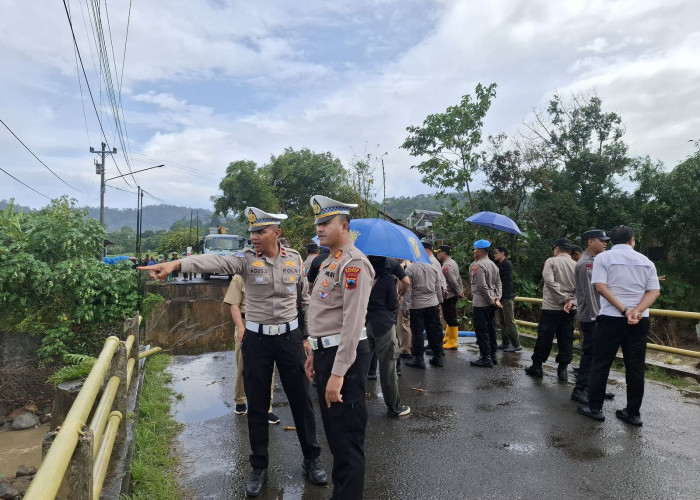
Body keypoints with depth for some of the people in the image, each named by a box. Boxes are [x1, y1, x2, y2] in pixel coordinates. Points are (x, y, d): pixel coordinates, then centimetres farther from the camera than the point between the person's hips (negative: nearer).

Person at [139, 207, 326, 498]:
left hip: (290, 336, 1)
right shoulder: (246, 259, -7)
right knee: (257, 406, 10)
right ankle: (259, 468, 29)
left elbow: (305, 298, 9)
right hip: (256, 339, 0)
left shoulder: (294, 259, -1)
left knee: (301, 400, 10)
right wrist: (176, 264, -41)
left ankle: (311, 460, 30)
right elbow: (215, 262, -25)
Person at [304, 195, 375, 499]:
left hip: (345, 356, -10)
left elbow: (353, 322, -23)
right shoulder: (329, 262, 15)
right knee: (333, 431, 22)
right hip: (326, 352, 10)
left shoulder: (353, 263, -16)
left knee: (348, 437, 3)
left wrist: (338, 373, -25)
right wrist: (315, 354, 22)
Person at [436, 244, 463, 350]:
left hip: (448, 296, -11)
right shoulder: (452, 262, 14)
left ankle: (452, 342, 4)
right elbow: (459, 278, 16)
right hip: (453, 295, 11)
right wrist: (461, 291, 15)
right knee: (449, 318, 19)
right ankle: (447, 338, 30)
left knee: (451, 319, -3)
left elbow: (453, 281, -21)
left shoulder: (447, 265, -19)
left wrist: (459, 292, -11)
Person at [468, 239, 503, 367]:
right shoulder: (493, 264, 12)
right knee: (490, 328, 15)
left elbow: (482, 286, -21)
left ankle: (486, 358, 1)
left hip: (481, 303, -9)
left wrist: (492, 300, -13)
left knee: (481, 330, -2)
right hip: (490, 303, 9)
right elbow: (498, 283, 11)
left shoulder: (478, 265, -16)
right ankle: (493, 355, 23)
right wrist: (496, 298, 4)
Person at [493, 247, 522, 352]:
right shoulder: (498, 264, 17)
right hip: (500, 296, 9)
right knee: (502, 321, 11)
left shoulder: (507, 264, -12)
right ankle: (505, 342, 17)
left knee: (509, 322, -7)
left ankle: (516, 344, -2)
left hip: (507, 297, -9)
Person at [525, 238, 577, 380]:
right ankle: (562, 369, 13)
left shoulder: (551, 261, -6)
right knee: (566, 339, 10)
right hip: (570, 309, 4)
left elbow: (549, 281, -18)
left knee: (544, 338, 4)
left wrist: (563, 299, -14)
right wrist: (571, 301, -10)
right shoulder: (576, 265, 6)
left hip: (551, 307, -4)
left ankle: (537, 366, 12)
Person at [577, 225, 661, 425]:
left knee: (600, 364, 5)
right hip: (640, 321, 3)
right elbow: (654, 291, 0)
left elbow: (600, 286, -14)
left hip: (611, 318, -3)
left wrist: (624, 310, -15)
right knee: (635, 367, 9)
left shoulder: (603, 258, -1)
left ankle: (595, 408, 10)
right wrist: (637, 311, -13)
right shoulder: (646, 261, 10)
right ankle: (633, 412, 16)